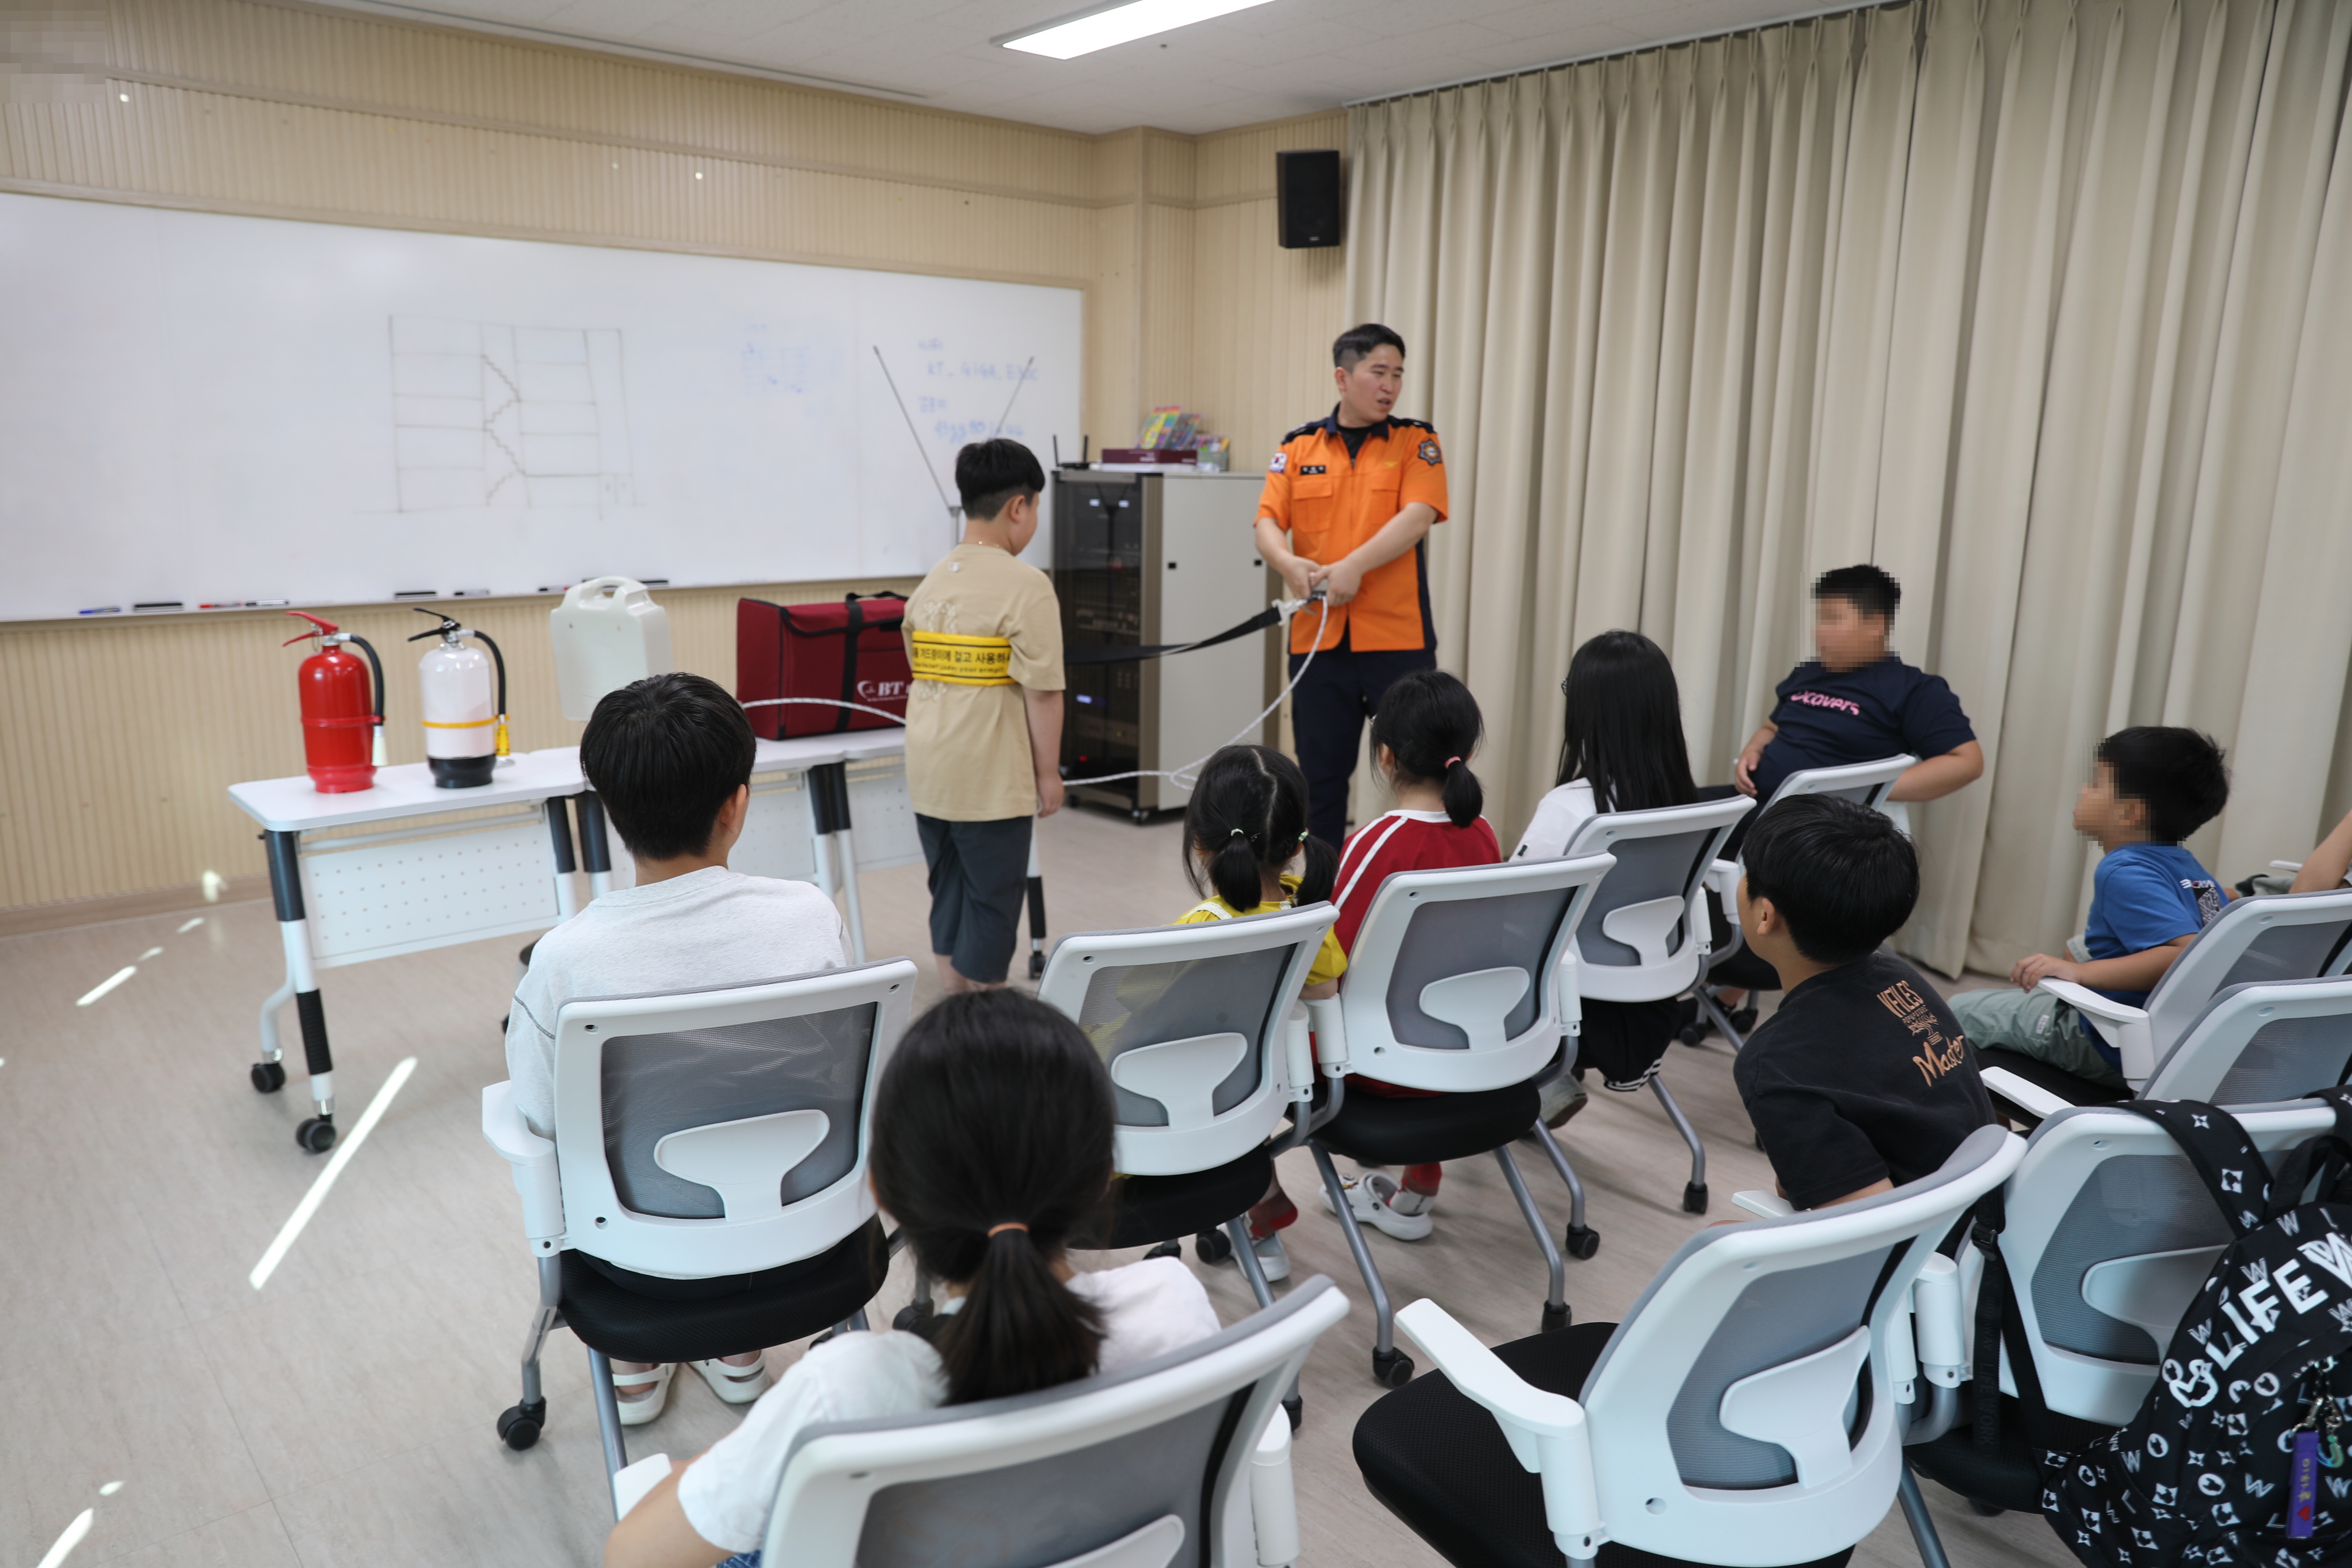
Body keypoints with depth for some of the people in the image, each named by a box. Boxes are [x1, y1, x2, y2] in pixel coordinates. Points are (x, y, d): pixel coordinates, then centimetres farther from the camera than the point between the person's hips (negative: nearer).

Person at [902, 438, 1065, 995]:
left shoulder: (932, 581, 9)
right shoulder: (1026, 584, -13)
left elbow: (921, 675, 15)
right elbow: (1042, 692, -14)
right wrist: (1049, 773, -5)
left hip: (929, 775, 7)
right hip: (991, 779, -7)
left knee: (948, 894, 16)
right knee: (993, 901, 4)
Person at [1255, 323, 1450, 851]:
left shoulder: (1416, 442, 3)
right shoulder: (1299, 446, 9)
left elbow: (1417, 518, -11)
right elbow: (1268, 523, 0)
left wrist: (1353, 567, -23)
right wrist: (1289, 563, -21)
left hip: (1399, 636, -2)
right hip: (1318, 637, 2)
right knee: (1320, 775, 10)